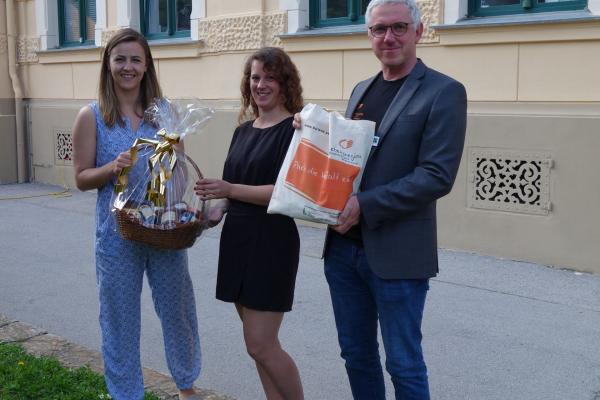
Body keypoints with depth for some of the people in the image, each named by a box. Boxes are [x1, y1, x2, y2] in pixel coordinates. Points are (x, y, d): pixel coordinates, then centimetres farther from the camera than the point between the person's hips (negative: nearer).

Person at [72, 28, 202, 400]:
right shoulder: (92, 116, -4)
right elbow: (82, 178, -3)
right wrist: (113, 167, -22)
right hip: (117, 234, -2)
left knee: (177, 308, 14)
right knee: (120, 317, 9)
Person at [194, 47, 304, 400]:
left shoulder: (294, 130, -9)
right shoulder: (243, 131, 13)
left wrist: (229, 190, -20)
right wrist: (219, 208, 1)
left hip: (272, 242, -7)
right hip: (237, 239, 8)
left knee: (261, 345, -5)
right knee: (259, 341, 13)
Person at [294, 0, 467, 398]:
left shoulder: (444, 92, -8)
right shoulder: (361, 90, 13)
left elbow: (437, 176, -16)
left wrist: (365, 206, -21)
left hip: (396, 255, -6)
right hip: (343, 248, 6)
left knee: (404, 363, 6)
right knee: (356, 354, 18)